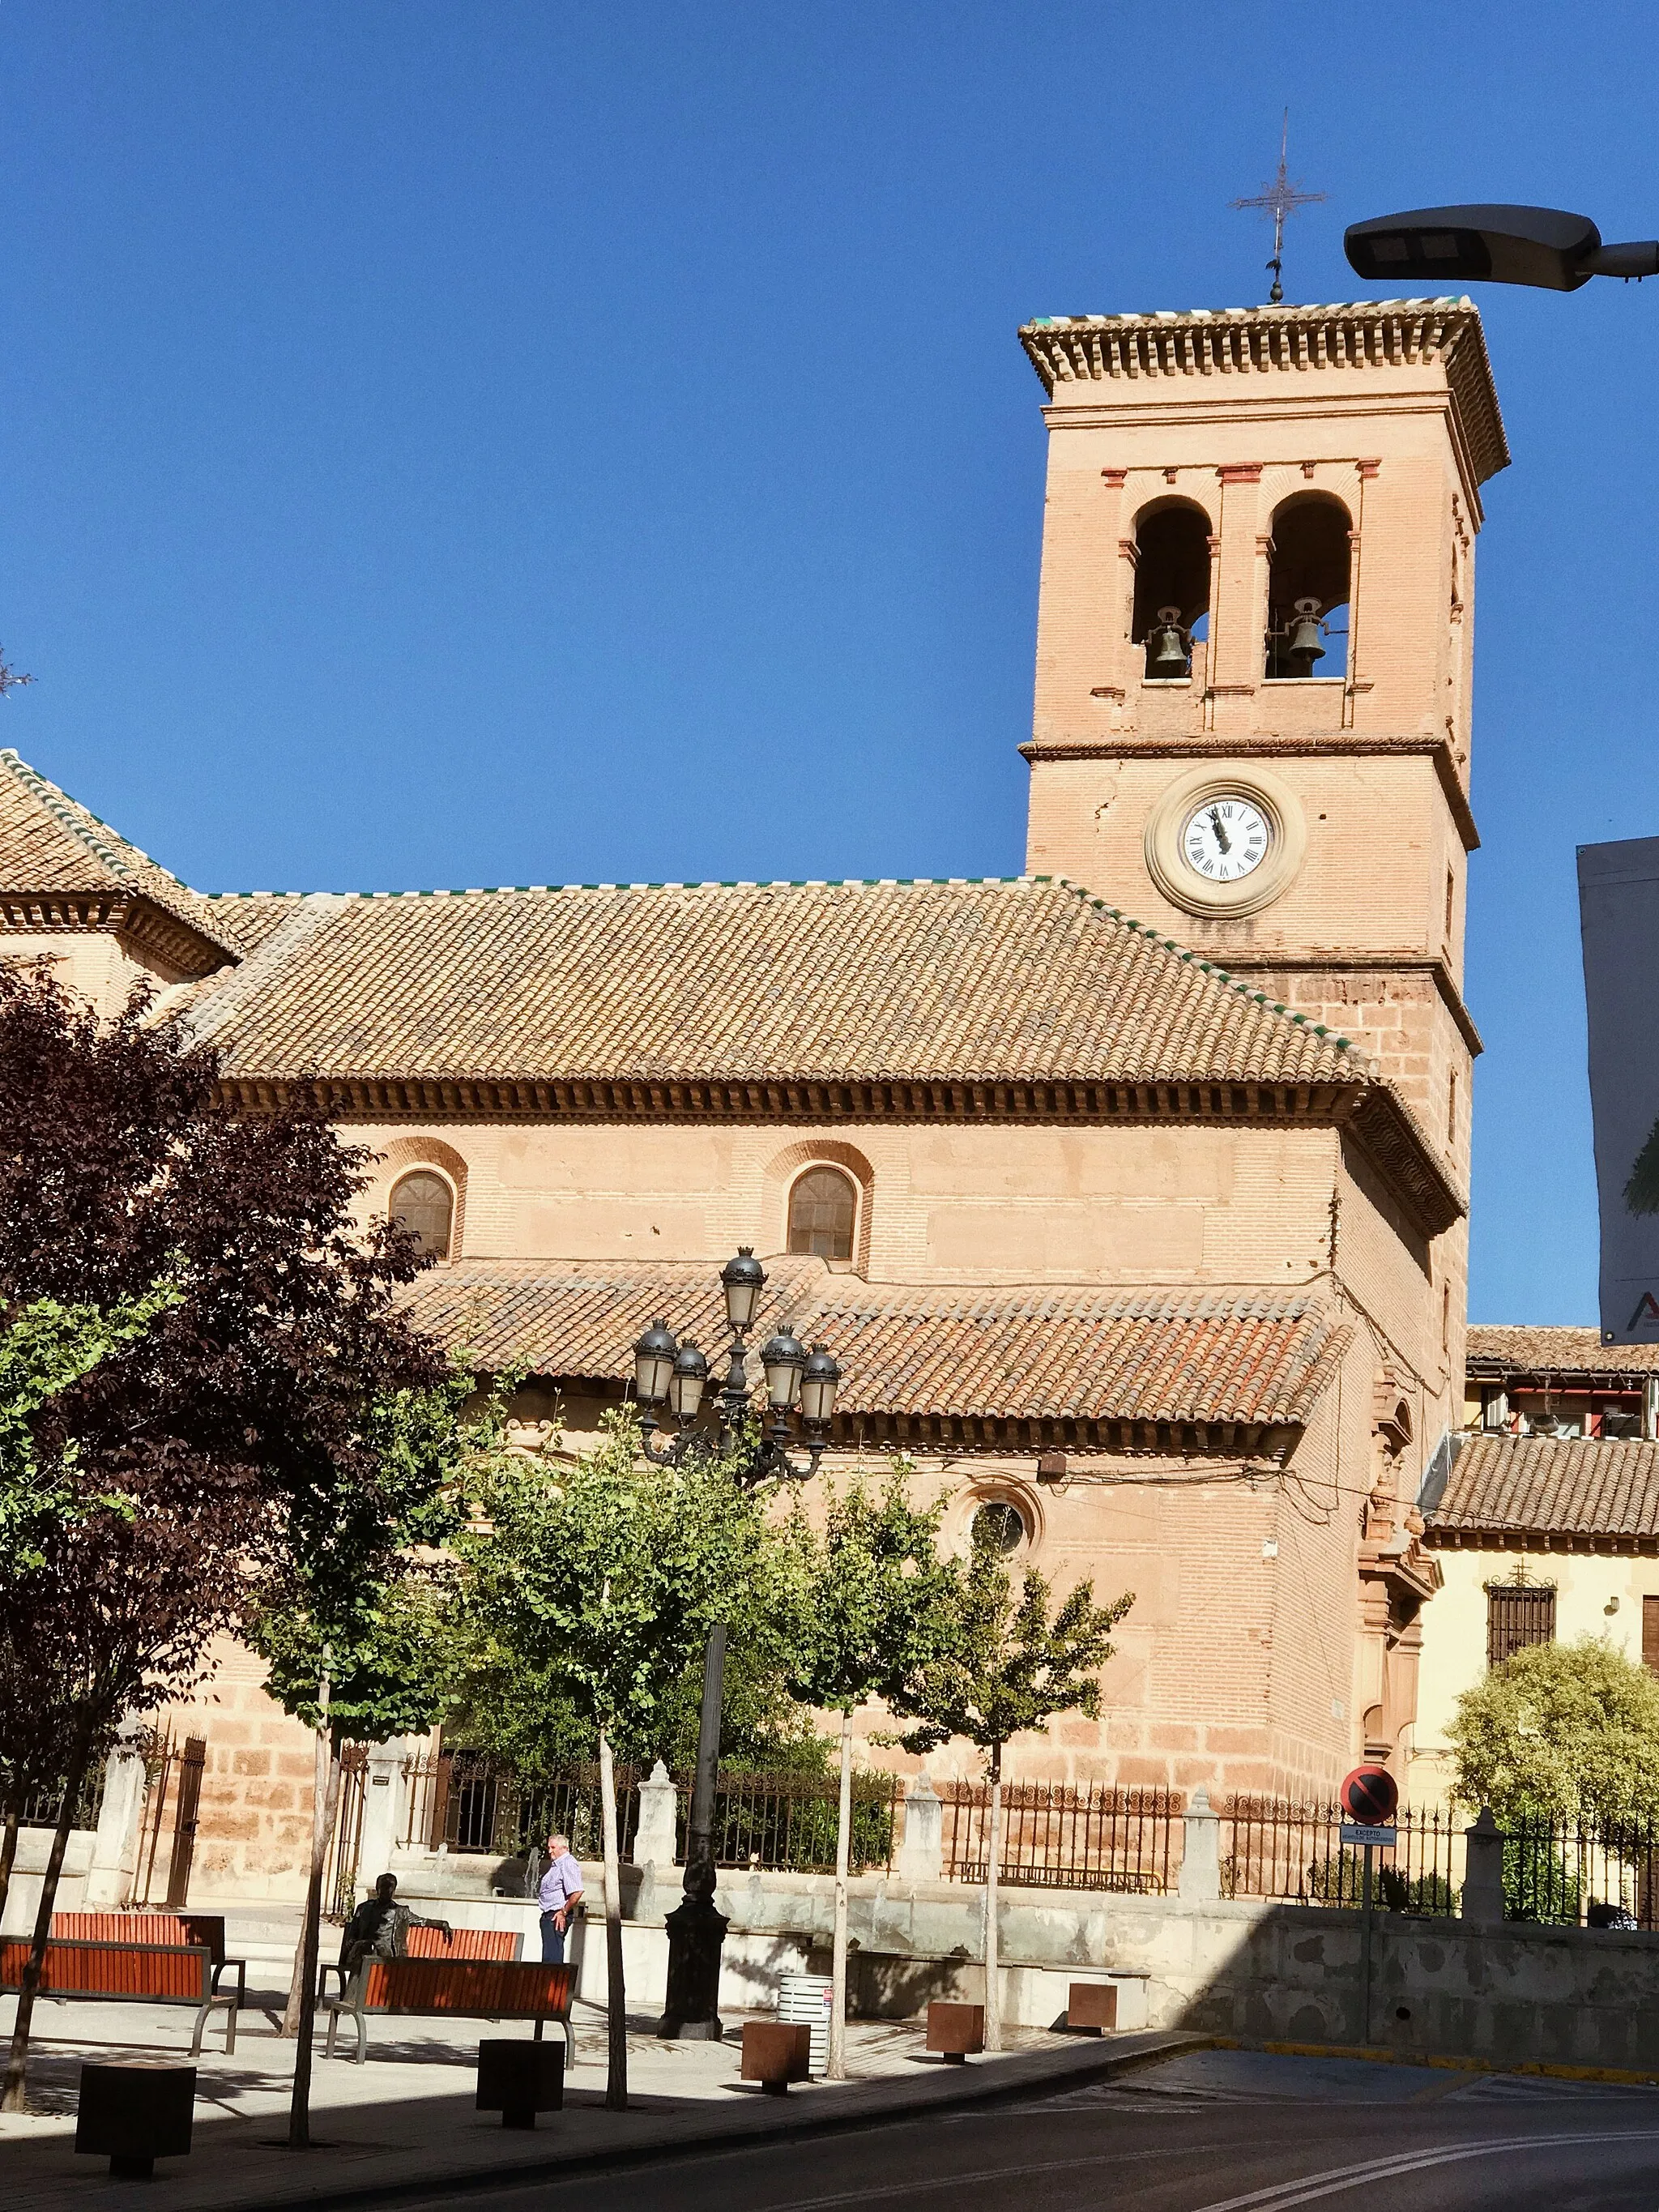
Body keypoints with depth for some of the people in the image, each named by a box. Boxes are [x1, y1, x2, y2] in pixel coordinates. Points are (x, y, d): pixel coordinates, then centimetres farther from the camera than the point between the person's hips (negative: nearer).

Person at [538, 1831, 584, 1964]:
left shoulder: (568, 1864, -13)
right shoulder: (555, 1864, 20)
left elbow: (577, 1892, -23)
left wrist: (563, 1912, -20)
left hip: (558, 1917, -11)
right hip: (549, 1916, 11)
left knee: (552, 1958, -14)